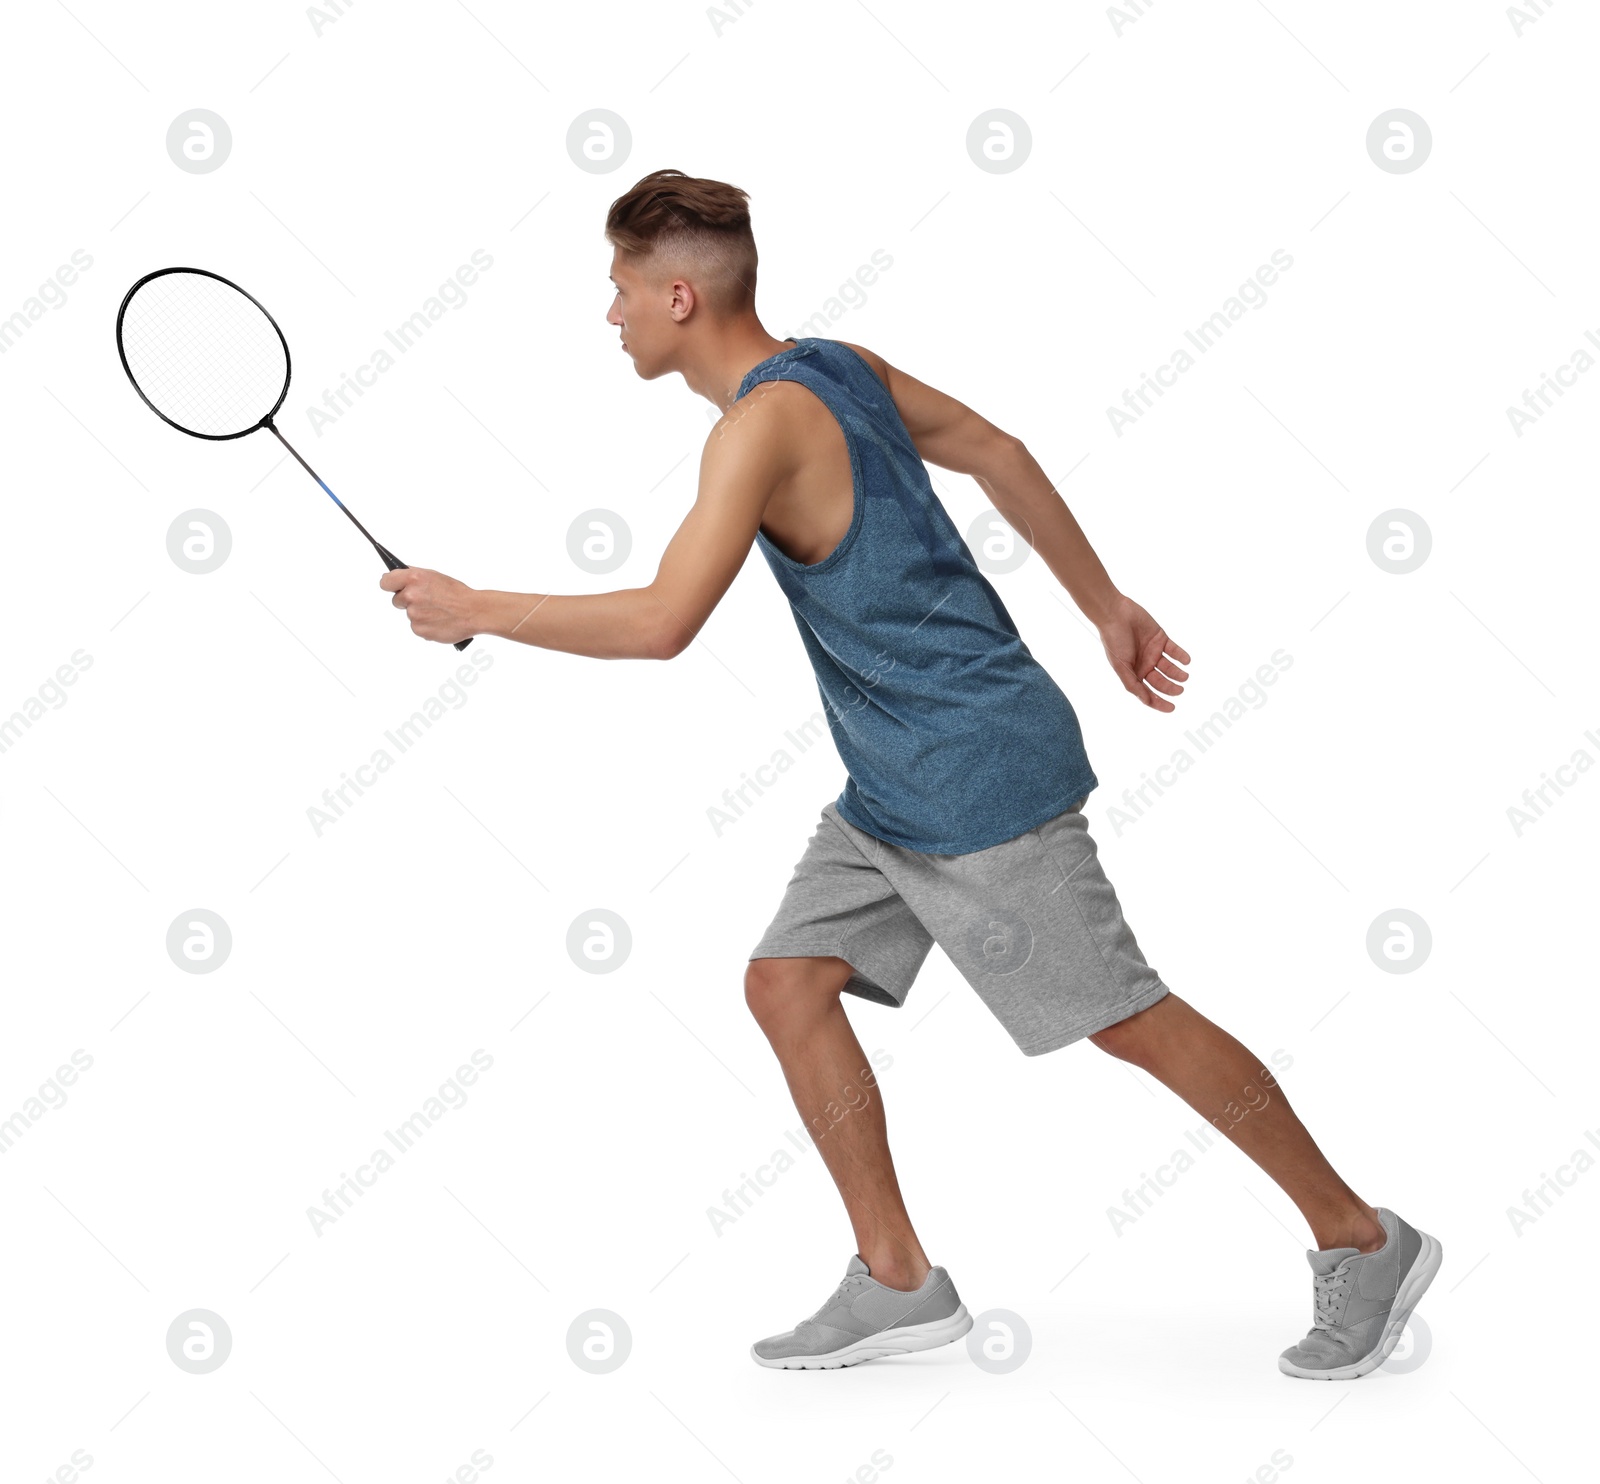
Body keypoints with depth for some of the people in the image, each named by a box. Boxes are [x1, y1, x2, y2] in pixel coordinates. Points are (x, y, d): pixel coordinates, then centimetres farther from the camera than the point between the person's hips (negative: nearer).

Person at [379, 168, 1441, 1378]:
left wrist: (477, 610, -17)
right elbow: (997, 451, 17)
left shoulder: (765, 421, -20)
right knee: (787, 980, 6)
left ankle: (1365, 1243, 14)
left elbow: (661, 623, -29)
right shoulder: (842, 366, 8)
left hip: (983, 775, -10)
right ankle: (898, 1281, 11)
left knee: (1126, 1018, -1)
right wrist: (1106, 605, 23)